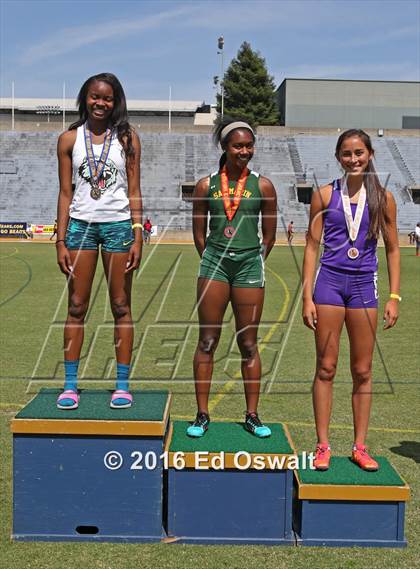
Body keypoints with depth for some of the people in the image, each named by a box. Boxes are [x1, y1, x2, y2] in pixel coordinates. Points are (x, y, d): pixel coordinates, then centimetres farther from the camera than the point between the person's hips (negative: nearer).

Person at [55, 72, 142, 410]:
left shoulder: (127, 138, 4)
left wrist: (137, 239, -5)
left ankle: (123, 384, 11)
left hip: (118, 225, -1)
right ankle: (70, 385, 10)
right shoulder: (70, 139, 6)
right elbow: (66, 193, 5)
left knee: (121, 306, 4)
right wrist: (61, 241, -1)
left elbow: (134, 192, 2)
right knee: (77, 306, 3)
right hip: (81, 224, 1)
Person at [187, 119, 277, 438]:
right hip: (213, 261, 1)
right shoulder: (206, 186, 5)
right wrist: (214, 262, 8)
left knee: (248, 344, 6)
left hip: (250, 264, 0)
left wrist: (252, 264, 9)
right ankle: (202, 415, 13)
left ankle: (252, 416, 17)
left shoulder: (263, 186, 3)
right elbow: (199, 233, 10)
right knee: (207, 341, 3)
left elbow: (269, 236, 9)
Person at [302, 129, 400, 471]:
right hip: (329, 282, -1)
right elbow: (312, 246, 1)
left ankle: (360, 447, 17)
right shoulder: (325, 195, 2)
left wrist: (394, 297, 1)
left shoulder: (382, 198, 4)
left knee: (363, 371, 6)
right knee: (326, 368, 2)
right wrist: (307, 297, -4)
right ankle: (323, 446, 11)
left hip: (364, 285, 1)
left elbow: (393, 249, 8)